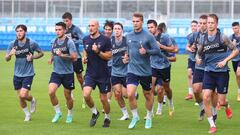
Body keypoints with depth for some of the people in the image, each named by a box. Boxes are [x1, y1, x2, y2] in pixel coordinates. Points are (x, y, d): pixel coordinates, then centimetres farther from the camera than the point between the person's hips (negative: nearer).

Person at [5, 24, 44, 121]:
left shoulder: (31, 43, -10)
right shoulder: (13, 44, -2)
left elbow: (41, 53, 4)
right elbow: (6, 59, 0)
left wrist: (33, 57, -15)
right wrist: (10, 54, -22)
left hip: (28, 74, -4)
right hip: (17, 74, 4)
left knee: (23, 95, -16)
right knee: (20, 97, 8)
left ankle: (32, 100, 18)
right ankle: (27, 114, 30)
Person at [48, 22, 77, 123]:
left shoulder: (69, 42, -10)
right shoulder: (54, 42, 7)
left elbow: (74, 57, -15)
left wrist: (62, 55, -24)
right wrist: (51, 59, 4)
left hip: (68, 73, -4)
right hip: (56, 72, 4)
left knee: (67, 96, 6)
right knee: (51, 92, -14)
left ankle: (70, 114, 29)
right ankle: (58, 112, 4)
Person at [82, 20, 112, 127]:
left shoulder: (105, 40, -10)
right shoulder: (86, 39, 3)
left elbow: (109, 56, -9)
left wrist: (98, 51, -23)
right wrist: (84, 58, 1)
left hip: (103, 74, -3)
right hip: (90, 73, 3)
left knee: (103, 99, 4)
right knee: (86, 95, -16)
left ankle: (107, 118, 28)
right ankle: (94, 112, 10)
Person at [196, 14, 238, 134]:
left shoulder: (222, 37, -9)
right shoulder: (203, 39, 2)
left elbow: (235, 50, -3)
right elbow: (199, 53, 16)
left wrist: (225, 60, -14)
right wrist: (198, 59, -7)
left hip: (222, 72, -3)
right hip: (208, 72, 3)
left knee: (221, 101, 0)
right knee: (206, 98, -12)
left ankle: (227, 106, 40)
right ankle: (212, 125, 1)